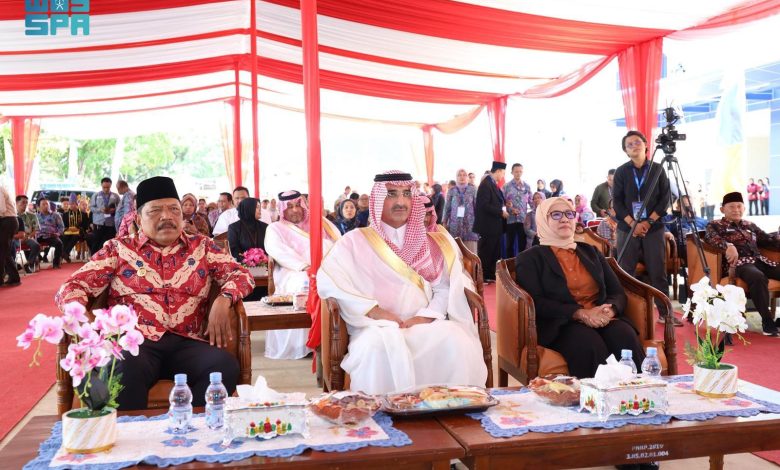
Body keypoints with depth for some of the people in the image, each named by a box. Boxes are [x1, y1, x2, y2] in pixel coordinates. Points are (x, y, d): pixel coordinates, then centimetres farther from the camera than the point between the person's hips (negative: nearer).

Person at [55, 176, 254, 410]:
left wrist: (223, 300, -6)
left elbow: (241, 274, 17)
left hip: (186, 343, 2)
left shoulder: (202, 247, 19)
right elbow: (71, 288, 11)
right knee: (125, 370, -38)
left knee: (226, 365, -31)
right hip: (134, 341, -1)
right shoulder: (119, 249, 15)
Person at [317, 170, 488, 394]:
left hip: (425, 326, 3)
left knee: (454, 340, -29)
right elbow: (327, 282, -7)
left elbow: (445, 288, 5)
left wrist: (423, 318, -14)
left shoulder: (432, 243, 16)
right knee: (379, 347, -36)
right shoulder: (355, 241, 7)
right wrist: (374, 311, -15)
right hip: (377, 328, -2)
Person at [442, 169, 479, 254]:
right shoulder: (451, 191, 9)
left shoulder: (473, 190, 7)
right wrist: (444, 222, 5)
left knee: (470, 250, -6)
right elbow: (447, 208, 10)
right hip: (455, 224, 1)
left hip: (469, 224, 0)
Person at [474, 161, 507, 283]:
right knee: (486, 252, -1)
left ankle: (491, 275, 21)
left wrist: (503, 208, 4)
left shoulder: (493, 184, 14)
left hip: (495, 225, 10)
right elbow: (484, 205, -23)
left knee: (494, 252, 14)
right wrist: (501, 212, -18)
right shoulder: (486, 184, -16)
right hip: (488, 225, -10)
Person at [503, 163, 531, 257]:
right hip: (511, 219, -1)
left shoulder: (527, 186, 7)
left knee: (522, 243, 5)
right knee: (510, 244, 6)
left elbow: (531, 201, 8)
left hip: (523, 219, 2)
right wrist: (511, 209, -16)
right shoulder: (507, 186, 0)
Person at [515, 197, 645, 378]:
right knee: (589, 342, -37)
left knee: (625, 336, -31)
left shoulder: (591, 252, 25)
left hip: (603, 321, 4)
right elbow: (535, 302, -5)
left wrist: (610, 309, -9)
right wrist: (580, 313, -17)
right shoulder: (530, 258, 10)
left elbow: (618, 293, 17)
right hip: (559, 326, -4)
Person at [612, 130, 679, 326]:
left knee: (658, 272, 0)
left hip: (654, 227, 0)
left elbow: (665, 199, 1)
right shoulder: (621, 171, 4)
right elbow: (617, 201, -1)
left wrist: (648, 222, -10)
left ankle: (665, 312, 6)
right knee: (625, 272, -1)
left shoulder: (658, 169, 5)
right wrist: (632, 223, -13)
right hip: (627, 227, 0)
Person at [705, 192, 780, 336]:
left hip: (759, 260, 6)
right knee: (758, 277, -39)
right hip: (738, 263, -6)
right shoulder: (715, 225, 11)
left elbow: (768, 239, 24)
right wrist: (728, 245, -30)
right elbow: (710, 237, -10)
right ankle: (767, 321, -29)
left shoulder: (750, 226, 30)